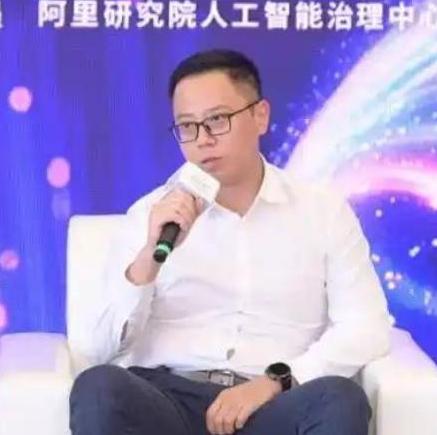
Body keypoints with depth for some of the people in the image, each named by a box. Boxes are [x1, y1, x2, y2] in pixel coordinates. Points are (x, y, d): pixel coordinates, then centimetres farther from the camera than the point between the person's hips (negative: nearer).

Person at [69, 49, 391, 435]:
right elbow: (107, 348, 4)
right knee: (99, 388, -31)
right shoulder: (151, 213, 10)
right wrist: (149, 257, -12)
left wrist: (274, 382, -14)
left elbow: (368, 328, 0)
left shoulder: (324, 210, 10)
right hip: (169, 399, 1)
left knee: (340, 399, -32)